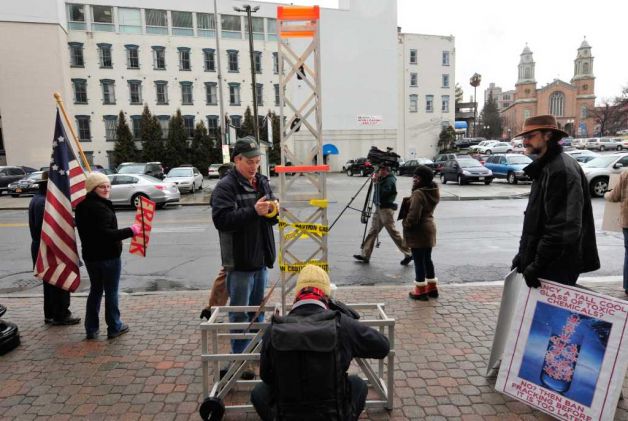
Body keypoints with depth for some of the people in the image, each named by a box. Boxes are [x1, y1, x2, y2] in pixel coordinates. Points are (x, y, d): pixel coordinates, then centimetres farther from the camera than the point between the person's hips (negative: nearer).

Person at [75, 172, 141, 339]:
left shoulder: (82, 206, 8)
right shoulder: (100, 207, -21)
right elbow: (106, 233, -28)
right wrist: (131, 231, -25)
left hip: (90, 255, 8)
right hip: (108, 257, -8)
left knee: (95, 290, 17)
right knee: (111, 291, 5)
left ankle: (91, 329, 23)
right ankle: (114, 327, 16)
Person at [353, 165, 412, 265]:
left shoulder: (390, 180, -14)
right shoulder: (383, 179, 13)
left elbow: (383, 193, -24)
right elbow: (378, 192, 14)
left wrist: (376, 183, -18)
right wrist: (376, 181, 1)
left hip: (386, 209, -10)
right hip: (379, 208, 10)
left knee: (393, 232, -4)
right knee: (373, 231, 9)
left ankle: (408, 254, 7)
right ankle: (365, 255, 13)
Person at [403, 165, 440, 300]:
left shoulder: (418, 194, -22)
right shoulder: (433, 192, 8)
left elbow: (413, 216, -26)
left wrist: (406, 225, -10)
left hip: (418, 232, -9)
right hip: (429, 229, 9)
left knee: (419, 261, 1)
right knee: (427, 259, 18)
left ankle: (420, 290, 11)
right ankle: (432, 288, 27)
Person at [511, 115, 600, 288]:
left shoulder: (562, 169, -18)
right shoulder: (545, 167, 15)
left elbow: (564, 227, -24)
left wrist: (537, 264, -20)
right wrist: (524, 254, 15)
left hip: (557, 267, -10)